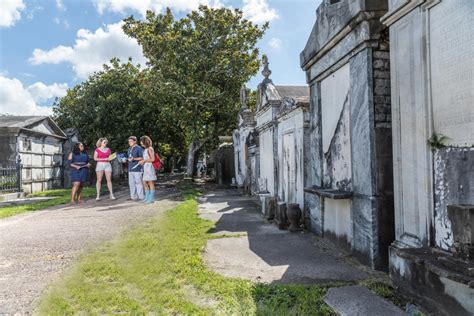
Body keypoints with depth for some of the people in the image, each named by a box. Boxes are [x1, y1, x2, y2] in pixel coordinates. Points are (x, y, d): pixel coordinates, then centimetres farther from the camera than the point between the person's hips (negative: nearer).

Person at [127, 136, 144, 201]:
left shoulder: (139, 148, -6)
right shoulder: (129, 149, 18)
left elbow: (142, 158, -11)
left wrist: (134, 159, -20)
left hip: (137, 169, -8)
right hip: (130, 169, 8)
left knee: (138, 182, -7)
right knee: (131, 183, 9)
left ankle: (141, 197, -1)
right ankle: (133, 196, 18)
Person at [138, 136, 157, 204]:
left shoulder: (150, 149, -9)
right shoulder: (145, 149, 17)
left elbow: (152, 159, -15)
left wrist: (144, 160, -12)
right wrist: (142, 161, 10)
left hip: (150, 168, -9)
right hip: (145, 168, 9)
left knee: (151, 183, -4)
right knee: (145, 183, 10)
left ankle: (151, 198, 1)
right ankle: (147, 197, 18)